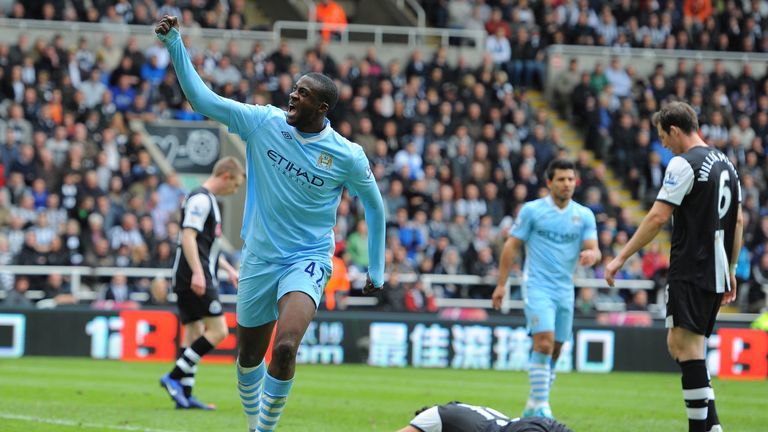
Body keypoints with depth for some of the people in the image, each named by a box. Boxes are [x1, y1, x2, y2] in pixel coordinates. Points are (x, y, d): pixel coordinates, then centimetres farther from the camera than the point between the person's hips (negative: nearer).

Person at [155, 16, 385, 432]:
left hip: (307, 260, -3)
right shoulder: (264, 123, -7)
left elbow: (374, 206, 4)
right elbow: (202, 98, -7)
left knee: (285, 347, -25)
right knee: (249, 355, 13)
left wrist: (377, 270, 6)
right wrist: (175, 45, -18)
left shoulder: (347, 156, -11)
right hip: (259, 259, 3)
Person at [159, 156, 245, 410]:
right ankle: (174, 377, -13)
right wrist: (198, 273, -28)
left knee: (194, 334, 8)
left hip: (189, 281, 11)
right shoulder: (201, 199, -10)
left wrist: (229, 269, 30)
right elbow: (188, 237, -21)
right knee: (218, 331, -11)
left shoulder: (207, 200, 22)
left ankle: (184, 394, 6)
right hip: (197, 280, -11)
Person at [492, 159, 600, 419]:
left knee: (554, 350, 7)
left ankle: (534, 407, 19)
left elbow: (594, 249, 0)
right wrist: (501, 284, -4)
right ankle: (540, 403, -15)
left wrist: (591, 254, -25)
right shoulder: (532, 210, -2)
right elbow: (512, 246, 0)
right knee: (545, 341, -19)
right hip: (538, 287, -4)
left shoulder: (584, 215, 7)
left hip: (565, 290, 4)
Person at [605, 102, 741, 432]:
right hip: (717, 273, 9)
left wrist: (620, 258, -12)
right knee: (678, 345, 13)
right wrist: (731, 270, 26)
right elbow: (738, 221, 20)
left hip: (690, 271, -9)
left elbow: (658, 218, -15)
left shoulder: (684, 163, -10)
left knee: (686, 345, -10)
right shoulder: (725, 163, 16)